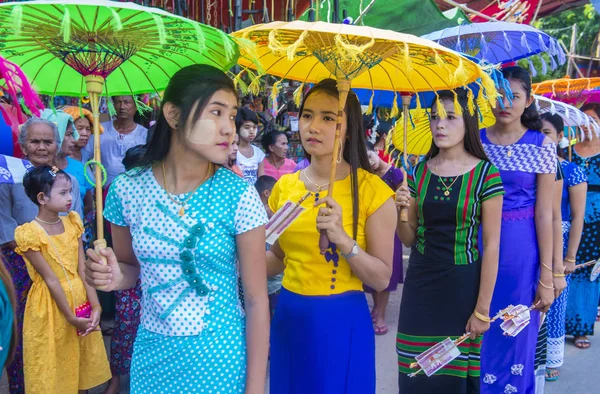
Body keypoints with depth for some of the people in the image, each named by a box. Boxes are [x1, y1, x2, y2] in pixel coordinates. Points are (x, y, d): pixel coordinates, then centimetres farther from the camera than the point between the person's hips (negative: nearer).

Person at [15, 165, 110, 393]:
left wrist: (95, 306, -8)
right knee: (52, 372, 8)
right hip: (50, 309, -5)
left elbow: (83, 270, -2)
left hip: (80, 302, 5)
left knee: (82, 364, 17)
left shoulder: (72, 223, 2)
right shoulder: (30, 234, -16)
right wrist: (71, 317, -17)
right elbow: (51, 280, -17)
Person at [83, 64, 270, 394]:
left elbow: (256, 299, -10)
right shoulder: (127, 188, -8)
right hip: (151, 352, 3)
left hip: (219, 355, -2)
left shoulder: (239, 195, -15)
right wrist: (114, 276, -13)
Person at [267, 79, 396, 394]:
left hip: (342, 321, -4)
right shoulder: (284, 186, 2)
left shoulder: (371, 190, -11)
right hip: (288, 317, 4)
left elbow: (381, 278, -10)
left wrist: (343, 238, -25)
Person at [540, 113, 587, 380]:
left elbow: (577, 217, -6)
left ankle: (552, 360, 23)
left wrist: (570, 257, -9)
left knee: (554, 304, 7)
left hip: (558, 244, -2)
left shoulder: (572, 172, -6)